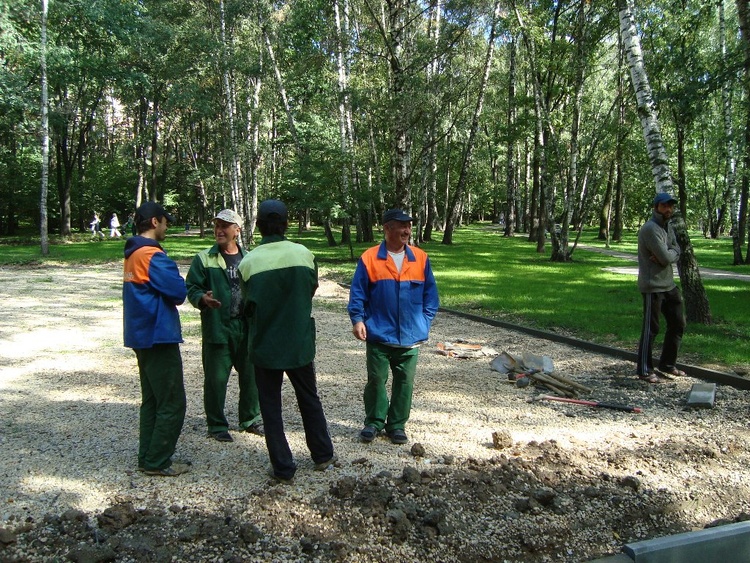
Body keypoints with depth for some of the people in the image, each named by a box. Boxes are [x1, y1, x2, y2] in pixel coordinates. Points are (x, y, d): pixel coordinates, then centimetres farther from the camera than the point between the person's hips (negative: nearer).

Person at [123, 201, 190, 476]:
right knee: (173, 402, -1)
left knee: (152, 400, 16)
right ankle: (157, 462, 5)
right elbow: (179, 292, -18)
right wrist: (175, 278, 1)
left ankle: (147, 457, 22)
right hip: (159, 337, -10)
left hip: (141, 336, 10)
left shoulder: (132, 255, 12)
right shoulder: (153, 256, -17)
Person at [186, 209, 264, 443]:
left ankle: (250, 419, 31)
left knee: (251, 375, 12)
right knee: (216, 379, 4)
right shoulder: (204, 259, -1)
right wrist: (202, 298, -23)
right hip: (216, 329, -3)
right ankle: (217, 425, 21)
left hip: (246, 329, 3)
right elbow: (191, 288, -4)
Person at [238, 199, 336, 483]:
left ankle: (283, 467, 16)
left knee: (271, 407, 11)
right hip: (300, 343, 2)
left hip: (264, 345, -2)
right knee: (309, 399, 19)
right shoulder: (304, 254, -8)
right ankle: (323, 455, 32)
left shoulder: (248, 262, -13)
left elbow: (247, 306, -2)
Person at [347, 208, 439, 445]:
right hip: (379, 335, -2)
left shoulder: (420, 258, 2)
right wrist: (357, 319, -12)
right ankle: (374, 422, 26)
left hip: (410, 337, 2)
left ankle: (397, 424, 25)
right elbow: (357, 293, -2)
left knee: (405, 382, 10)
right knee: (376, 380, 8)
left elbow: (430, 294, 7)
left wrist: (424, 323, 1)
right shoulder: (369, 258, -5)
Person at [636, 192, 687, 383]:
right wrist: (672, 253, -2)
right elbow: (666, 258, -23)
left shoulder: (668, 226, 13)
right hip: (653, 286, -10)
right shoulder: (650, 229, -18)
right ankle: (644, 370, 8)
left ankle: (667, 364, 29)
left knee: (678, 324, 16)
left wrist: (667, 254, -13)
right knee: (651, 328, -3)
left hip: (669, 284, 10)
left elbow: (676, 252, 7)